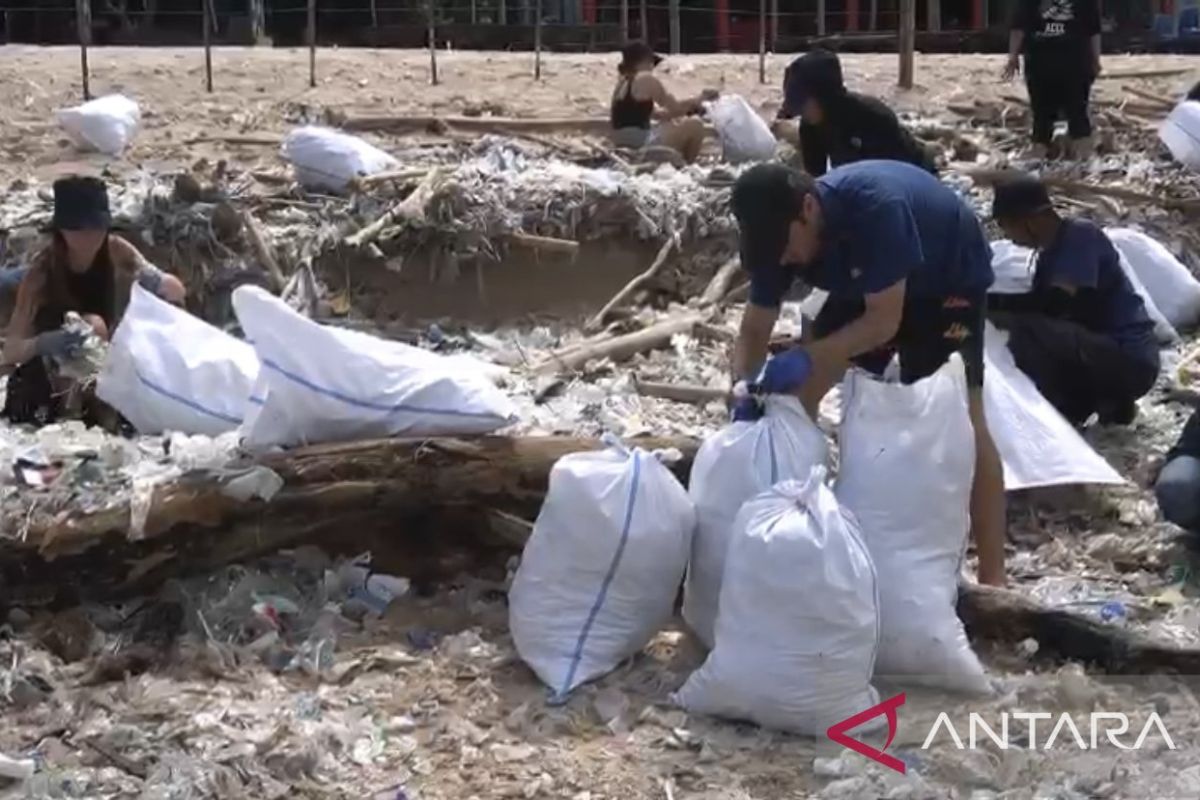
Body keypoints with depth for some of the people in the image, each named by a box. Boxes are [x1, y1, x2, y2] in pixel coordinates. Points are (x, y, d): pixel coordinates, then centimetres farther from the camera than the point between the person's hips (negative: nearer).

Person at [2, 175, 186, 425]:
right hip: (47, 372, -3)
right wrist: (42, 343, -53)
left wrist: (156, 282, -37)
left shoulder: (116, 251, -18)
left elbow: (177, 292, -14)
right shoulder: (42, 271, -27)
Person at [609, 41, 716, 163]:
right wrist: (700, 99, 13)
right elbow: (675, 108, -3)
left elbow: (655, 113, 20)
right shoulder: (646, 79, -9)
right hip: (640, 146, -10)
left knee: (679, 122, 26)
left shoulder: (623, 82, 19)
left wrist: (691, 105, 15)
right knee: (694, 124, -4)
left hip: (626, 147, 10)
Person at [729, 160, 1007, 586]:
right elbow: (754, 330, -14)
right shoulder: (782, 231, -21)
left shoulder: (874, 205, -41)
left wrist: (807, 357, -45)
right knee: (796, 395, 0)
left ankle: (993, 579, -14)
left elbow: (884, 322, -36)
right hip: (866, 287, 6)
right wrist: (744, 391, -31)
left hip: (948, 279, -6)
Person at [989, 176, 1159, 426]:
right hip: (1108, 355, 10)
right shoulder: (1051, 253, 13)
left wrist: (987, 301, -21)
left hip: (1129, 360, -10)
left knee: (1025, 329, -23)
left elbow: (1054, 303, -25)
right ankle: (1109, 401, 11)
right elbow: (1039, 307, 12)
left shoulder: (1081, 235, -13)